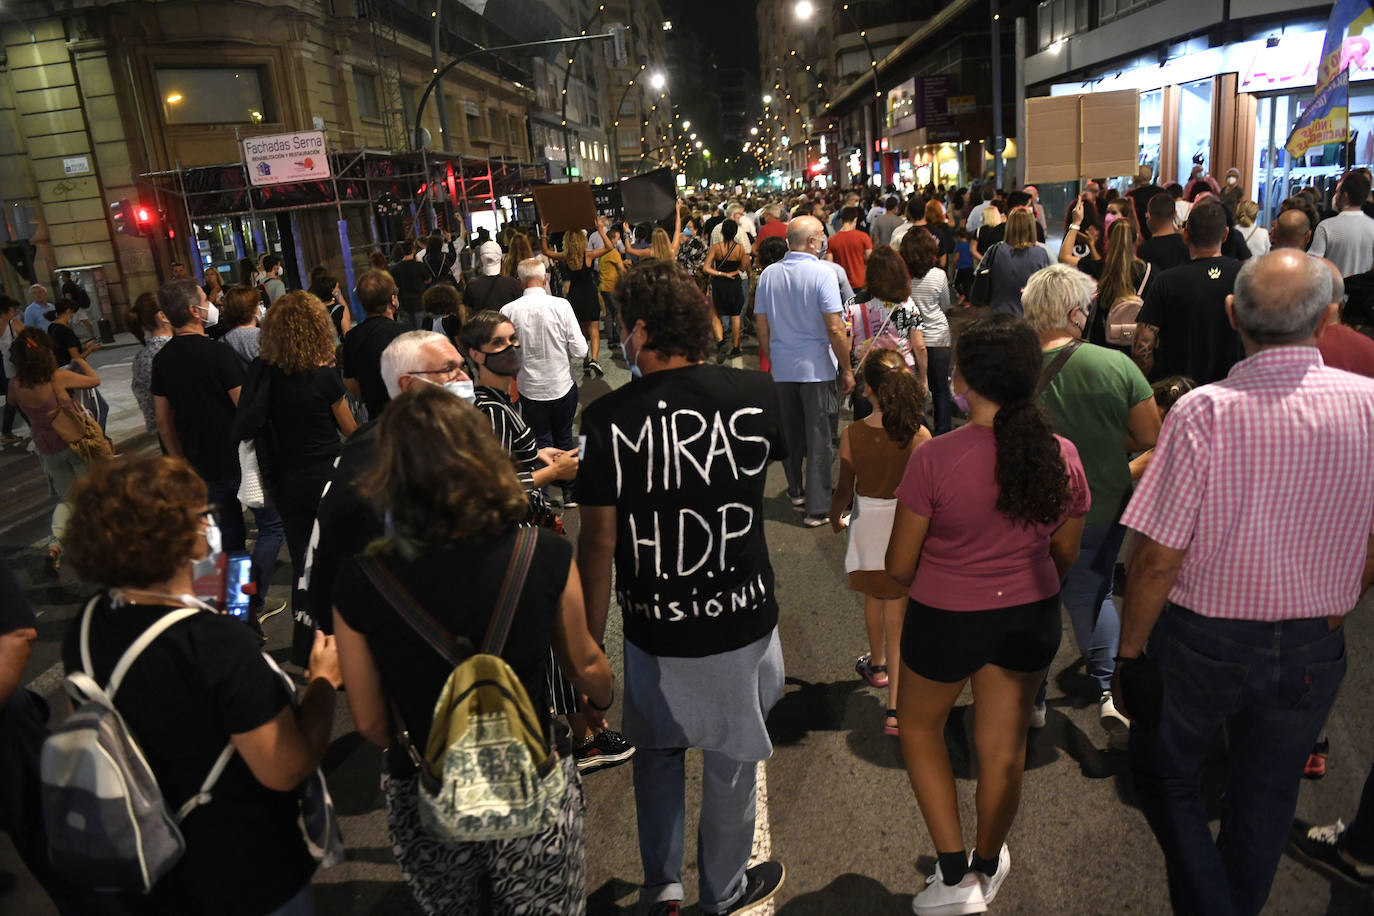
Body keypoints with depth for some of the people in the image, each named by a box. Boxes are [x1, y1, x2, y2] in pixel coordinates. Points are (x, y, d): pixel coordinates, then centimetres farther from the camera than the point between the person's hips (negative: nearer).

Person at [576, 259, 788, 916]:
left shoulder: (606, 418, -16)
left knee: (656, 753, 26)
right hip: (740, 620, 1)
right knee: (730, 762, 21)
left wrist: (589, 643, 0)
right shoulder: (753, 394, -14)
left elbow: (598, 543, -11)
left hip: (651, 629, 0)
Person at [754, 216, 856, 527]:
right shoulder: (821, 274, -14)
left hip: (782, 369, 5)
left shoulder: (768, 274, 2)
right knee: (820, 438, 3)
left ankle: (796, 491, 34)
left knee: (789, 433, 18)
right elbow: (835, 329, -16)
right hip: (816, 368, -5)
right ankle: (817, 507, 8)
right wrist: (847, 370, -7)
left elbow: (761, 325, 7)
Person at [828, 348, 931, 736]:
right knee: (897, 616, 6)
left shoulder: (851, 434, -14)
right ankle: (894, 709, 7)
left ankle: (877, 665, 51)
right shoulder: (918, 435, -17)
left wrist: (835, 519, 16)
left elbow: (844, 490, -5)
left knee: (873, 599, 26)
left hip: (867, 526, 1)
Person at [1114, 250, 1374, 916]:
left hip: (1203, 638, -4)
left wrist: (1129, 649, -6)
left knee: (1165, 774, 21)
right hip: (1313, 652, 4)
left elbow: (1159, 560, -20)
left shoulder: (1204, 411, -22)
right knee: (1266, 798, 24)